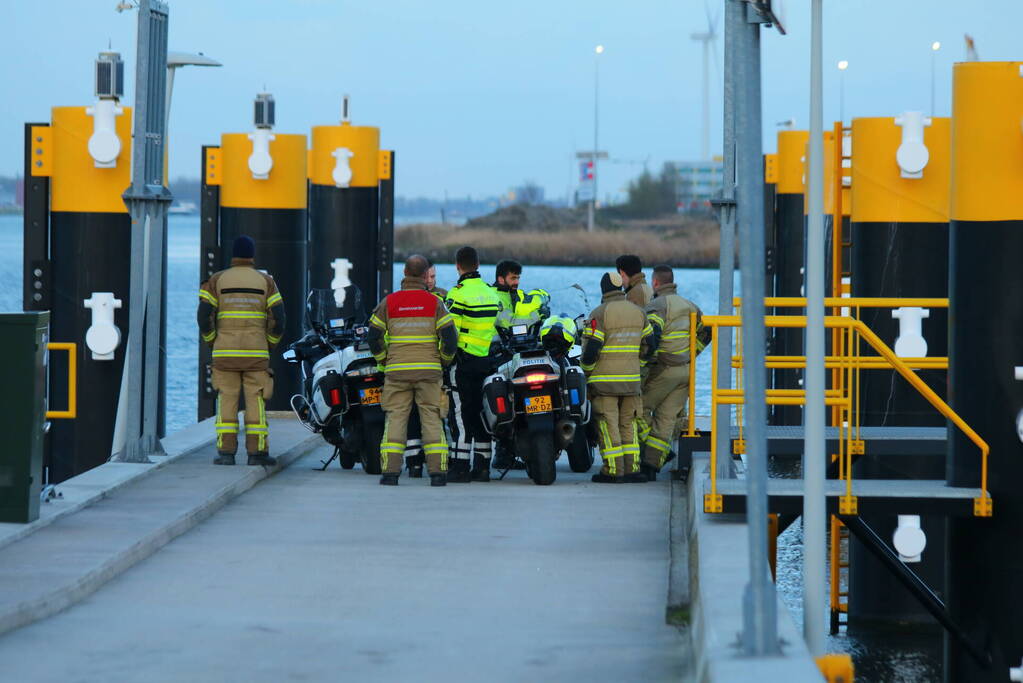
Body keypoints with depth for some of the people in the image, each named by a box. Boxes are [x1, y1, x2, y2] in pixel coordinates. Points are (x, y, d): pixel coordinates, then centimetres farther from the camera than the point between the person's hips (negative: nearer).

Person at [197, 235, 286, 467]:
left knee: (227, 400, 2)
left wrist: (213, 343, 10)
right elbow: (278, 318, -2)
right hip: (256, 352, 0)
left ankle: (226, 452, -3)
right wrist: (270, 344, 12)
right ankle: (257, 451, -2)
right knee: (256, 400, 1)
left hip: (224, 352, 0)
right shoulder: (265, 281, 4)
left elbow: (204, 316, -3)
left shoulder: (217, 280, 4)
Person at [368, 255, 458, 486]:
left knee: (395, 418, 3)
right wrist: (444, 361, 13)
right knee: (431, 418, 4)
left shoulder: (389, 302, 3)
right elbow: (450, 337, -4)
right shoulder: (434, 303, -1)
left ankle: (390, 470, -5)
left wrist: (384, 361, 19)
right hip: (429, 371, -1)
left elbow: (374, 337, 5)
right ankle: (437, 471, -1)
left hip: (397, 371, 1)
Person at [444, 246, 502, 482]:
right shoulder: (492, 293, 10)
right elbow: (499, 328, 15)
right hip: (488, 362, 6)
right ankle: (482, 467, 12)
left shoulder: (459, 293, -12)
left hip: (464, 362, -6)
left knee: (461, 414, -4)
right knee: (482, 413, 10)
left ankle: (460, 467, -7)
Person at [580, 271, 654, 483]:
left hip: (604, 380, -5)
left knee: (607, 425, -1)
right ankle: (632, 468, 7)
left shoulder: (600, 314, -10)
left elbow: (591, 348, -13)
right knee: (628, 424, 12)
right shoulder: (638, 312, 7)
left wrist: (586, 370, 3)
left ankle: (613, 470, -3)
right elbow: (648, 345, 13)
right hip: (631, 379, 5)